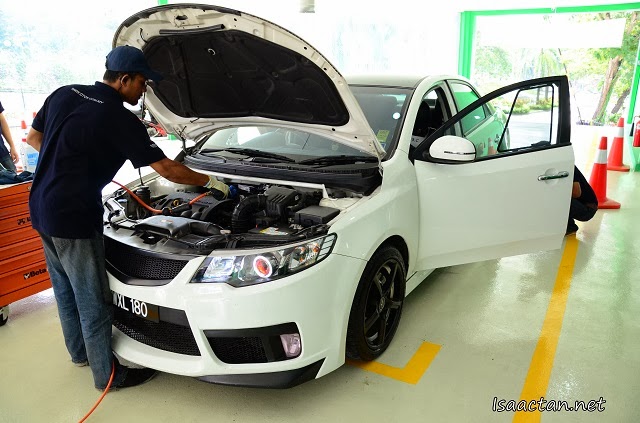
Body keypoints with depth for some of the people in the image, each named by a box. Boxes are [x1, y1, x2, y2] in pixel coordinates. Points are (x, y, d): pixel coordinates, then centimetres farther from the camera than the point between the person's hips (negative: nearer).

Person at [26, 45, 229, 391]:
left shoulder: (64, 94, 5)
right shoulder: (119, 118, -17)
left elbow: (33, 137, 16)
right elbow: (168, 170, -14)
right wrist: (209, 181, -1)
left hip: (42, 208, 9)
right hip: (73, 217, -9)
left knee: (65, 288, 22)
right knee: (93, 300, 4)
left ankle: (80, 351, 41)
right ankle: (107, 373, 20)